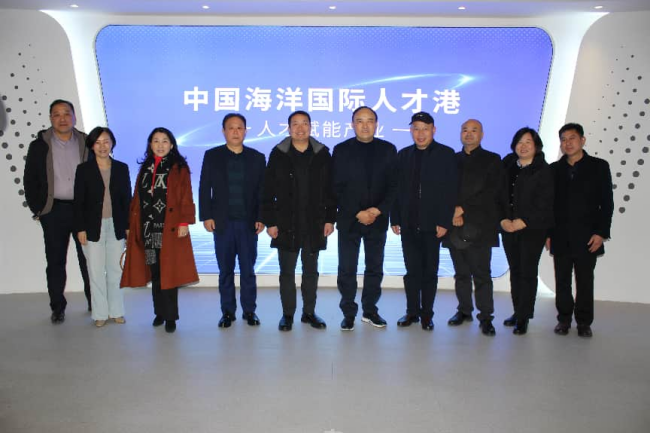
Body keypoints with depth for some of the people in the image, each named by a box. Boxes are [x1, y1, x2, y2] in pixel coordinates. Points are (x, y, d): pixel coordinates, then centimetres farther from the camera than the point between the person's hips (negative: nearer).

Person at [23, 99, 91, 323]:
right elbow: (30, 180, 6)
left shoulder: (87, 144, 4)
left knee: (88, 258, 6)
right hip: (54, 211, 0)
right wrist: (37, 209, 1)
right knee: (56, 261, 7)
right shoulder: (39, 146, 4)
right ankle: (57, 307, 18)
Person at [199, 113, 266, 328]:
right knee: (225, 270, 8)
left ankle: (249, 310, 16)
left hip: (248, 223, 0)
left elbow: (262, 191, 3)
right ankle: (228, 311, 17)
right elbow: (204, 188, 3)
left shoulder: (257, 157, 5)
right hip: (222, 222, 0)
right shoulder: (212, 156, 5)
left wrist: (261, 218, -4)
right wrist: (206, 216, -5)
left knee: (248, 270, 5)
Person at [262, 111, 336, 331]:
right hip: (286, 224, -1)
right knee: (287, 271, 7)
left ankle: (309, 312, 25)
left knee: (311, 270, 12)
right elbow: (268, 192, -1)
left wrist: (330, 218, -1)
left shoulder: (322, 154, 2)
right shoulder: (278, 154, 0)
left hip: (315, 224, 1)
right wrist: (270, 222, -5)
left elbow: (330, 189, 4)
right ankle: (287, 314, 20)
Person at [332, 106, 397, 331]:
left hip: (377, 219, 2)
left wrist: (378, 210, -11)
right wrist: (358, 213, -11)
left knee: (375, 268, 9)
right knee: (347, 269, 1)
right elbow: (337, 188, -3)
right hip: (349, 220, -2)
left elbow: (394, 185, 2)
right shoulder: (341, 150, 1)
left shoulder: (388, 150, 5)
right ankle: (348, 314, 13)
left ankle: (370, 311, 22)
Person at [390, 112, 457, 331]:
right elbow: (397, 188, 7)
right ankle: (412, 311, 19)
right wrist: (395, 219, 1)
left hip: (433, 224, -2)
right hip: (409, 224, 3)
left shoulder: (446, 154, -1)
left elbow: (451, 190, -5)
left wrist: (444, 222, -11)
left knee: (430, 271, 6)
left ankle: (427, 313, 17)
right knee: (412, 270, 8)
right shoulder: (404, 155, 9)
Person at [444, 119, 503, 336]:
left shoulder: (492, 160, 8)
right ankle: (464, 310, 19)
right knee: (461, 273, 8)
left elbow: (491, 192, -3)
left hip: (479, 226, -3)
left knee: (481, 274, -4)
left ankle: (485, 316, 2)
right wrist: (453, 213, -5)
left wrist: (463, 209, -9)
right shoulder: (452, 160, 16)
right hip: (456, 226, 3)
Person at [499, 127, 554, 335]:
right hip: (509, 229, 4)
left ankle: (523, 318, 6)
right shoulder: (507, 166, 8)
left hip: (532, 230, -4)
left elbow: (544, 206, -9)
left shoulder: (543, 171, -4)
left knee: (527, 272, -2)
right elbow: (499, 196, 7)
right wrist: (503, 220, -7)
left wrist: (520, 223, -14)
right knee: (515, 271, 10)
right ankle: (518, 312, 21)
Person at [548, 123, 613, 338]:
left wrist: (601, 233, -8)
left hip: (586, 237, -1)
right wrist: (547, 232, 2)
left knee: (585, 280, 5)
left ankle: (584, 322, 17)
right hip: (560, 237, 2)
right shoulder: (554, 169, 9)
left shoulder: (598, 166, 4)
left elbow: (606, 203, 1)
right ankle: (564, 319, 18)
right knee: (562, 280, 6)